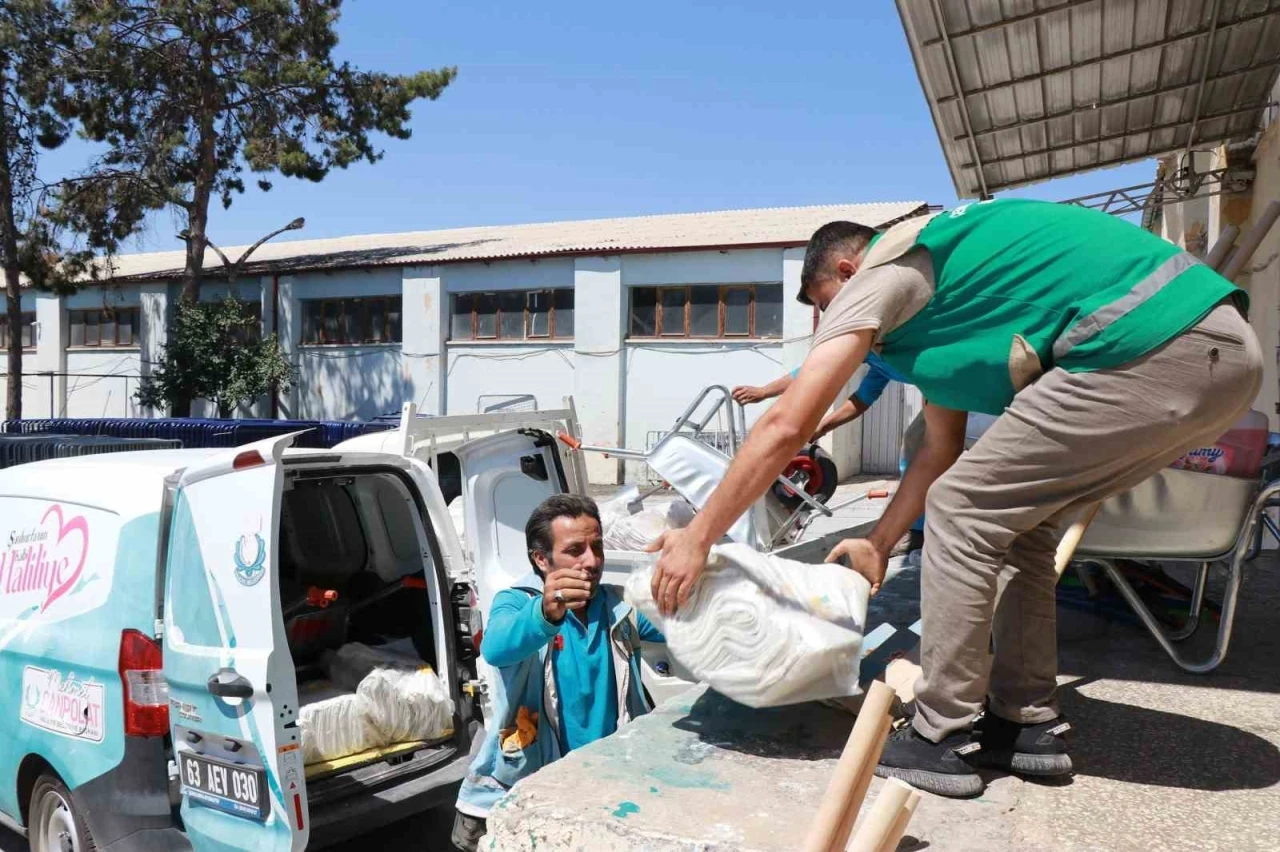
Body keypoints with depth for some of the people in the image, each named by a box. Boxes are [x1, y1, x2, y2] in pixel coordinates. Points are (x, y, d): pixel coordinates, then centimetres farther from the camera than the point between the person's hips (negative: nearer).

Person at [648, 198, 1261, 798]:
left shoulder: (879, 272, 0)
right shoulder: (930, 294, 27)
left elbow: (786, 426, -7)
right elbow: (941, 449, 30)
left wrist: (697, 539, -1)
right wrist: (877, 545, 31)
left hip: (1151, 348, -10)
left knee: (961, 509, -2)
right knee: (1016, 517, 18)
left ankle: (943, 741, 7)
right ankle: (1028, 723, 24)